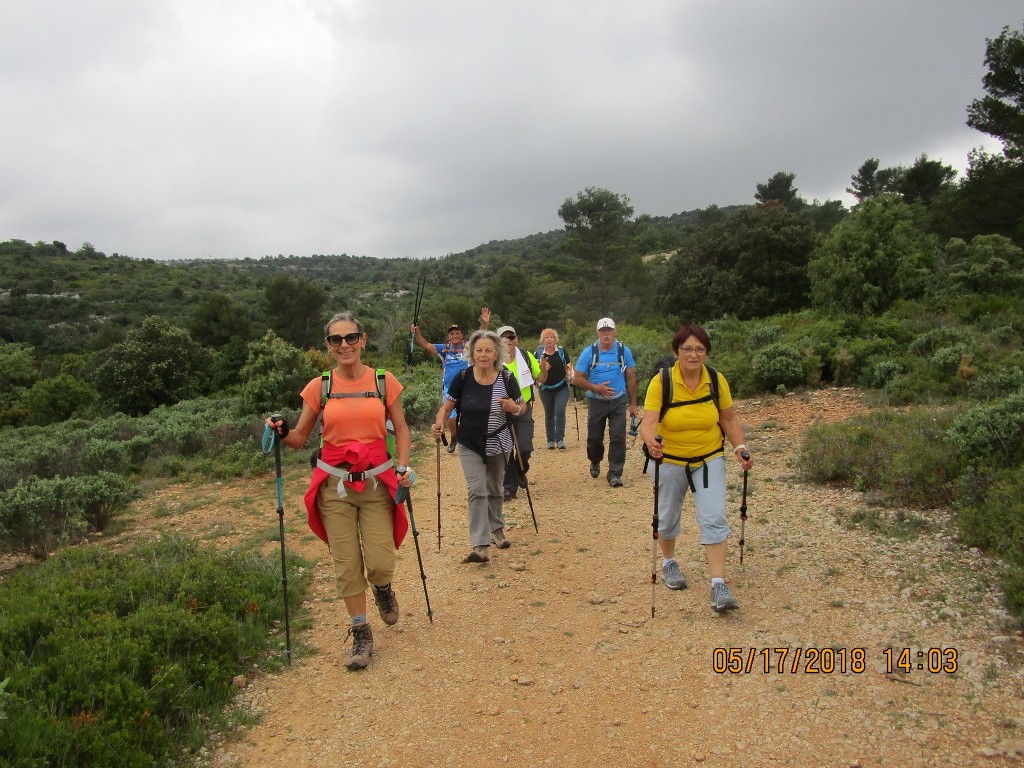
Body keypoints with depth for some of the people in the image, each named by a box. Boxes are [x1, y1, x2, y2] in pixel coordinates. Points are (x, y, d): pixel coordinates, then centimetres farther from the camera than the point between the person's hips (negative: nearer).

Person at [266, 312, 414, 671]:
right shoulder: (319, 388, 0)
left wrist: (404, 467, -6)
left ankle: (383, 588, 33)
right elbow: (300, 437, 6)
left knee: (380, 564, -5)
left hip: (377, 482, -1)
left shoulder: (384, 382, -1)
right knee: (346, 564, 3)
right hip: (334, 485, 1)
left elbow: (401, 429, 7)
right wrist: (282, 432, -15)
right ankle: (361, 634, 21)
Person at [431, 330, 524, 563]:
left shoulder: (506, 379, -14)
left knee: (494, 490, 18)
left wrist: (514, 408, -24)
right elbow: (447, 406, -5)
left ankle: (497, 529, 43)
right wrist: (439, 423, -24)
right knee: (477, 490, -12)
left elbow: (522, 407, -1)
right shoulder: (463, 378, -14)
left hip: (498, 444, 1)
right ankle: (479, 546, -12)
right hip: (470, 445, -1)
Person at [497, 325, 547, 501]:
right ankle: (510, 487, 17)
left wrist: (544, 370, -15)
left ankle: (520, 471, 27)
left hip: (524, 409, 1)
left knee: (525, 448, -7)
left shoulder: (526, 356, -3)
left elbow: (540, 379, 6)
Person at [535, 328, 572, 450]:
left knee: (560, 411, -15)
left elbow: (569, 366, 11)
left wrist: (570, 377, -2)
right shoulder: (539, 353, -1)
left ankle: (560, 439, -9)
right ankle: (551, 440, 18)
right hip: (546, 389, 1)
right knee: (549, 415, 8)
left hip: (562, 388, -1)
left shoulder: (561, 351, -1)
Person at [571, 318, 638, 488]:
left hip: (618, 402, 0)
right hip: (596, 402, 0)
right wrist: (596, 388, -18)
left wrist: (633, 403, 4)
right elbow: (577, 378, -5)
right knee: (594, 437, 11)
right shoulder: (589, 352, -6)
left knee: (618, 438, -6)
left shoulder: (624, 351, -2)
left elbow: (630, 378, 4)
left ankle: (615, 474, 3)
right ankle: (595, 462, 40)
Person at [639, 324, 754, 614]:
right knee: (668, 517, 15)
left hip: (709, 459, 1)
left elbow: (729, 418, 3)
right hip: (670, 460, -1)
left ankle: (718, 585, -7)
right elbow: (648, 422, -28)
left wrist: (740, 447, -11)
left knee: (714, 518, -10)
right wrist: (651, 441, -49)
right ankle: (668, 562, 43)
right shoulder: (661, 381, -19)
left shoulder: (717, 380, -10)